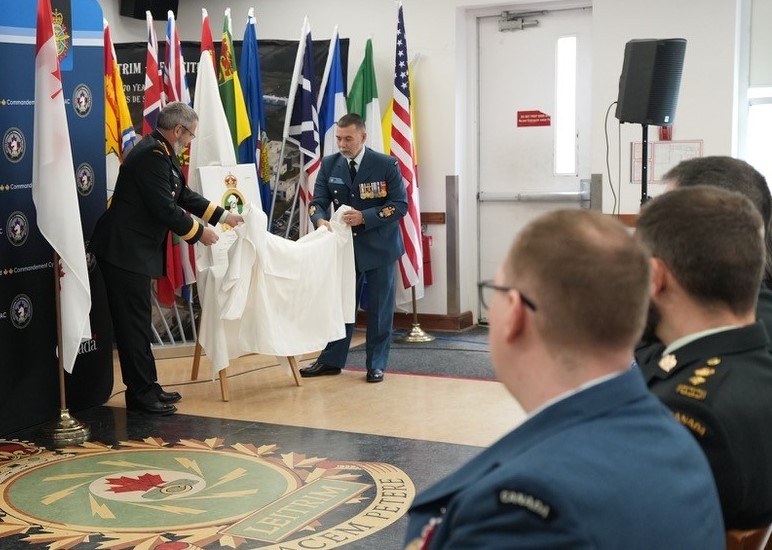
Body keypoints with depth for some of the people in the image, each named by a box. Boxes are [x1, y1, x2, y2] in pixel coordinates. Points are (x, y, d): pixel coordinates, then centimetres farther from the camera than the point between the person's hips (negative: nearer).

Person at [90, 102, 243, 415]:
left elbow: (183, 195, 20)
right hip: (124, 250, -11)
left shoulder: (161, 153, 12)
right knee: (134, 323, -3)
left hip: (135, 250, 11)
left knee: (138, 321, 15)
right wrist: (199, 233, -9)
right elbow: (165, 209, -21)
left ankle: (146, 387, 23)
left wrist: (223, 216, 18)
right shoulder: (152, 155, -20)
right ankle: (141, 393, 4)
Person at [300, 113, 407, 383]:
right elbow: (318, 201, -2)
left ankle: (376, 364, 16)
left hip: (379, 247, -3)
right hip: (345, 244, 3)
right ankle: (331, 360, 18)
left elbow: (400, 205, -13)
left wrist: (365, 217, -25)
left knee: (379, 307, 5)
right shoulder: (329, 164, -2)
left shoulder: (386, 165, -12)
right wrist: (320, 219, -26)